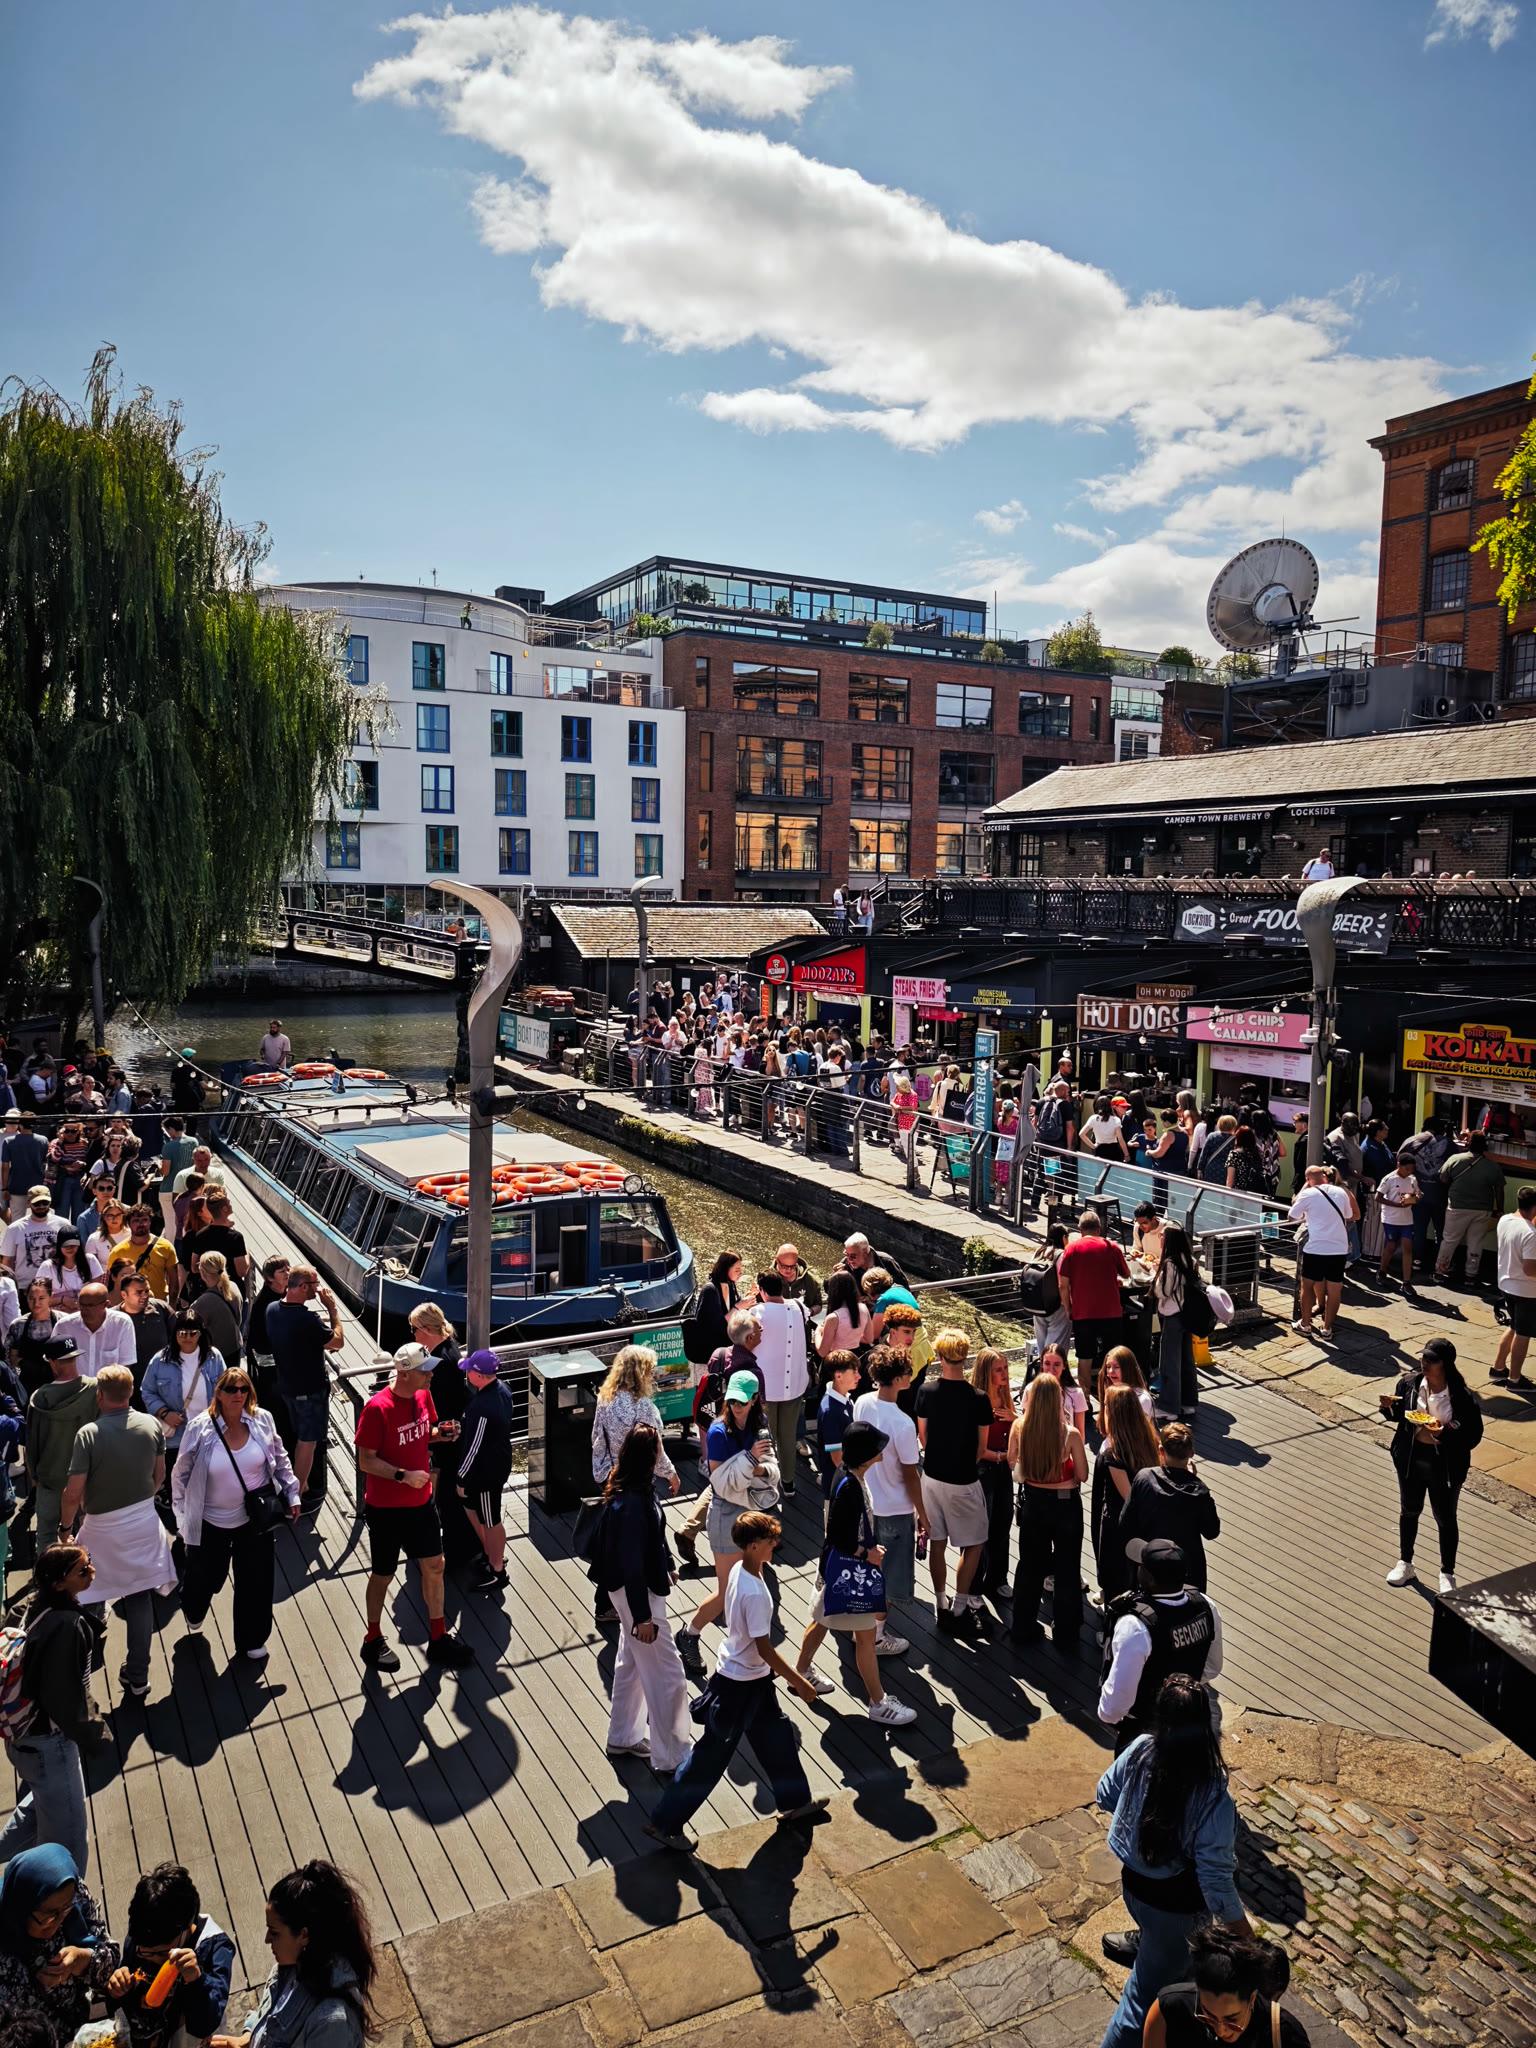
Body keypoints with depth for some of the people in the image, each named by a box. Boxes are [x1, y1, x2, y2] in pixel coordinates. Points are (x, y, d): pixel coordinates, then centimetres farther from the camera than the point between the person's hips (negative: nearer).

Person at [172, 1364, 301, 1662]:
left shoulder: (262, 1421, -9)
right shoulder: (200, 1428, -15)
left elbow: (280, 1460, 6)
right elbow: (181, 1475, -3)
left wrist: (292, 1494, 6)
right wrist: (182, 1517, 1)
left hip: (256, 1519, 1)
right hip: (211, 1523, -1)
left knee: (257, 1582, 9)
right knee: (205, 1578, 18)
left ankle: (251, 1641, 33)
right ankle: (192, 1612, 55)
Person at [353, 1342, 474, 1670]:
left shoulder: (423, 1396, -3)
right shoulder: (377, 1409, -25)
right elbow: (365, 1460, -20)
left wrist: (440, 1434, -8)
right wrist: (403, 1475, -28)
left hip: (421, 1501, 6)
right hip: (386, 1508, -6)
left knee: (434, 1566, 12)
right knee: (383, 1575, 12)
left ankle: (438, 1639, 28)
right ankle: (373, 1641, 34)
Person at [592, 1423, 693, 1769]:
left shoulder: (637, 1487, -3)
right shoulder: (632, 1504, -33)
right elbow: (631, 1563, -27)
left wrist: (667, 1566, 26)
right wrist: (642, 1616, -21)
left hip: (640, 1587, 10)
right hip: (636, 1592, -10)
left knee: (632, 1662, 24)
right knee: (667, 1675, 3)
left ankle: (624, 1738, 41)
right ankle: (671, 1758, 16)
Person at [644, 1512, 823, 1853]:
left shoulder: (738, 1570, -4)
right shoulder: (755, 1594, -33)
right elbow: (764, 1648, -25)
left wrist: (773, 1665, 23)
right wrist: (799, 1681, -14)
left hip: (754, 1677, 9)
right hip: (741, 1685, -9)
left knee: (775, 1736, 23)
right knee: (712, 1755, 6)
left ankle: (795, 1801, 42)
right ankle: (665, 1823, 19)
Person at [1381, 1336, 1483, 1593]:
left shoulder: (1462, 1397, -22)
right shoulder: (1409, 1383, -12)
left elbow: (1473, 1437, -17)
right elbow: (1399, 1415, 4)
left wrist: (1443, 1435, -31)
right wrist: (1389, 1408, -18)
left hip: (1445, 1468, -3)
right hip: (1411, 1461, 3)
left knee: (1445, 1520, 16)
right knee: (1410, 1512, 22)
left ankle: (1447, 1574, 38)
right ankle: (1405, 1564, 43)